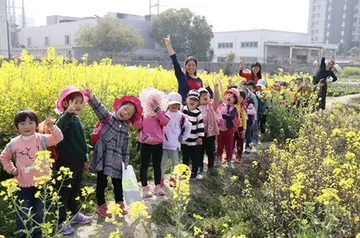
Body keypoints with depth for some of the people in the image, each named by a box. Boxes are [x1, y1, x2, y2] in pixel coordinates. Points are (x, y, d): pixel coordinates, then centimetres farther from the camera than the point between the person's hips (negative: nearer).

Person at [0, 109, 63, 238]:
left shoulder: (41, 139, -6)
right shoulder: (13, 143, -2)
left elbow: (58, 138, -19)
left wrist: (52, 127, -33)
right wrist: (11, 169, 4)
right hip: (23, 185, 0)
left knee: (39, 212, 16)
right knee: (22, 214, 6)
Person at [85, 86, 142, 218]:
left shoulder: (126, 128, 9)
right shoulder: (107, 117, -5)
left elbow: (126, 144, 13)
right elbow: (99, 108, -22)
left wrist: (126, 159, 12)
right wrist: (91, 97, -39)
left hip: (117, 157, 4)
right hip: (103, 155, -4)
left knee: (117, 181, 14)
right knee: (101, 181, 6)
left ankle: (120, 203, 33)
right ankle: (101, 205, 21)